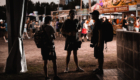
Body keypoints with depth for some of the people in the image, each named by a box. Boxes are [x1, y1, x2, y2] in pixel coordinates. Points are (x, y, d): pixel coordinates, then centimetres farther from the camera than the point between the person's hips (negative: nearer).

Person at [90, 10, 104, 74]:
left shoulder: (98, 22, -17)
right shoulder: (96, 22, 16)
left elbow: (100, 32, -22)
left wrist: (99, 42, -24)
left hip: (99, 42, -10)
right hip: (96, 42, 10)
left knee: (99, 56, -5)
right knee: (98, 56, 15)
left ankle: (100, 70, 1)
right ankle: (99, 68, 24)